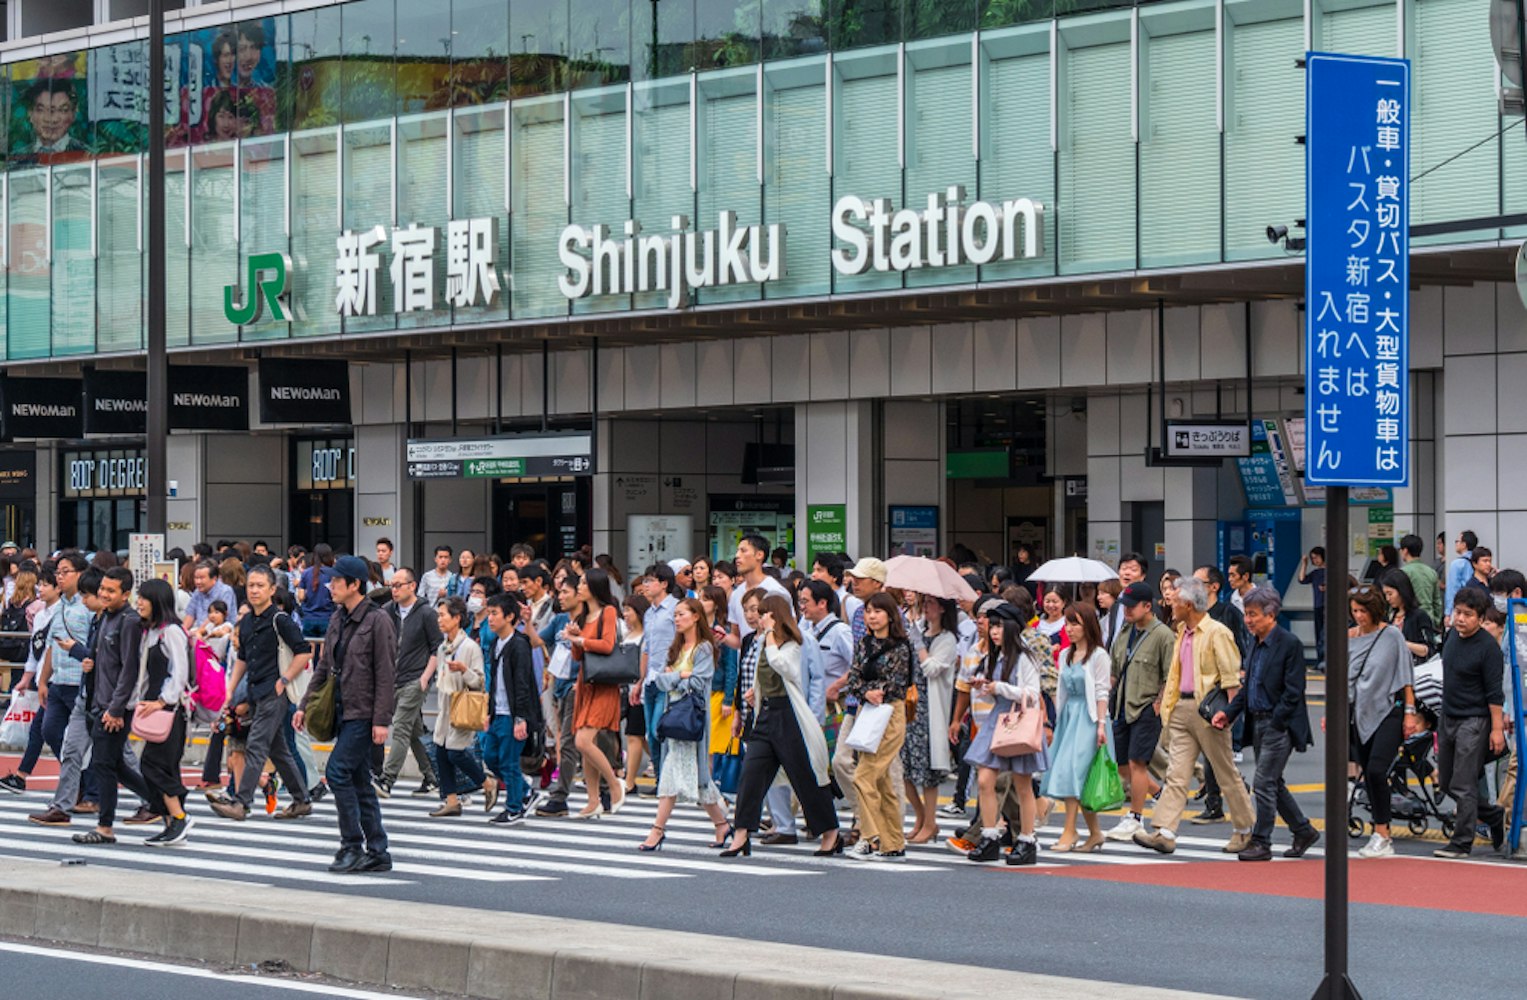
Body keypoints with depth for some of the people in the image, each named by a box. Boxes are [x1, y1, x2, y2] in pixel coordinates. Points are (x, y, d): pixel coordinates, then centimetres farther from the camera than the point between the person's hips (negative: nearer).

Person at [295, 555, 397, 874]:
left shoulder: (377, 621, -12)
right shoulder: (338, 619, 13)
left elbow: (386, 674, -14)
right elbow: (324, 666, 21)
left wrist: (381, 720, -18)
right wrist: (305, 704, 17)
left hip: (364, 712, -8)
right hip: (344, 711, 8)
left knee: (338, 772, -14)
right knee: (359, 780, 9)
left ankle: (352, 846, -6)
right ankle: (377, 852, 13)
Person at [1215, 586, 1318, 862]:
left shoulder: (1289, 645, -13)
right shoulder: (1256, 643, 12)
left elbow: (1293, 692, -15)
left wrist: (1275, 723, -17)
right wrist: (1229, 713, 6)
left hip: (1279, 724, -8)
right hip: (1259, 724, 8)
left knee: (1263, 784, -8)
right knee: (1273, 784, 14)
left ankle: (1261, 842, -1)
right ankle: (1304, 831, 27)